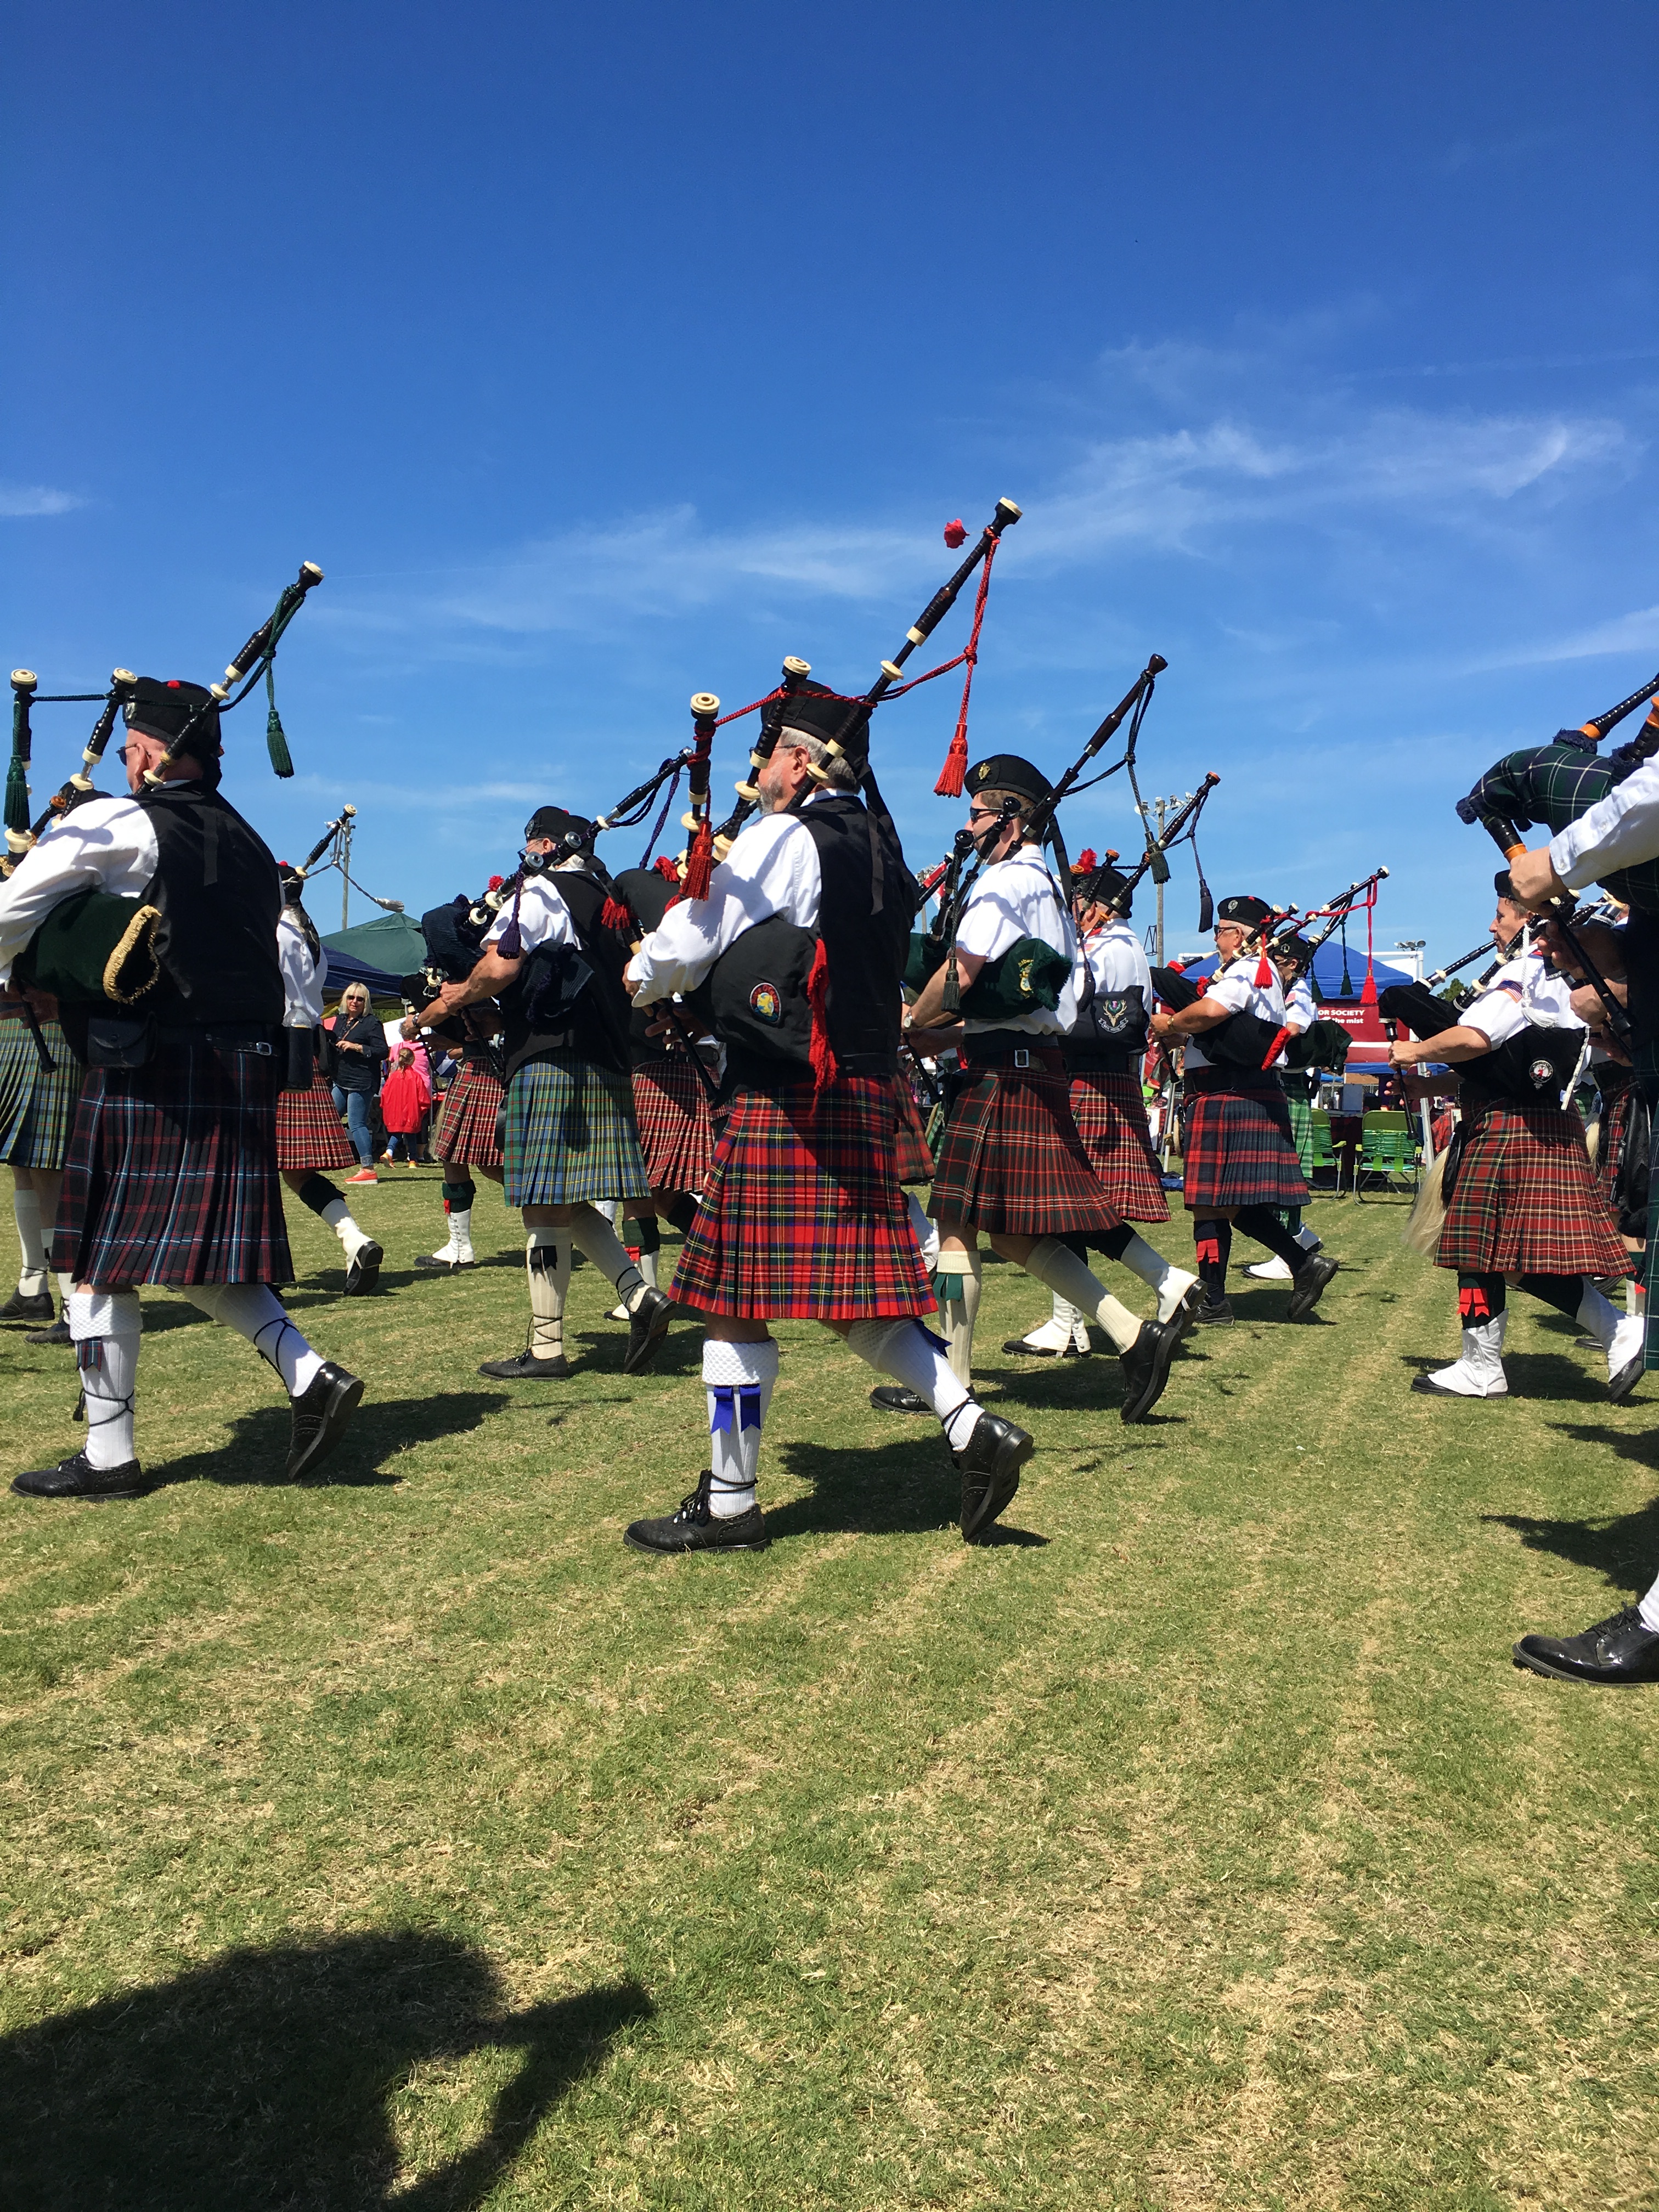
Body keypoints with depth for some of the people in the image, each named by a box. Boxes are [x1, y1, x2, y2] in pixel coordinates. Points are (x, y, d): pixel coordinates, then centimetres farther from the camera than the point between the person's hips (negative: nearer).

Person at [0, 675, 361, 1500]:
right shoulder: (249, 845, 16)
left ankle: (108, 1455, 10)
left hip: (147, 1069, -7)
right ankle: (310, 1376, -1)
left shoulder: (115, 825, -4)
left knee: (101, 1260, 4)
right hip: (245, 1067, 7)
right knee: (199, 1254, 14)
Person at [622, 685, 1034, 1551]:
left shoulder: (781, 839, -8)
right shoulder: (878, 845, 17)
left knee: (735, 1301, 0)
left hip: (784, 1097, -8)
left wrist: (642, 977, 17)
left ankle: (729, 1504, 10)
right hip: (861, 1089, 9)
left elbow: (691, 943, -5)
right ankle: (973, 1429, 7)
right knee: (854, 1293, 15)